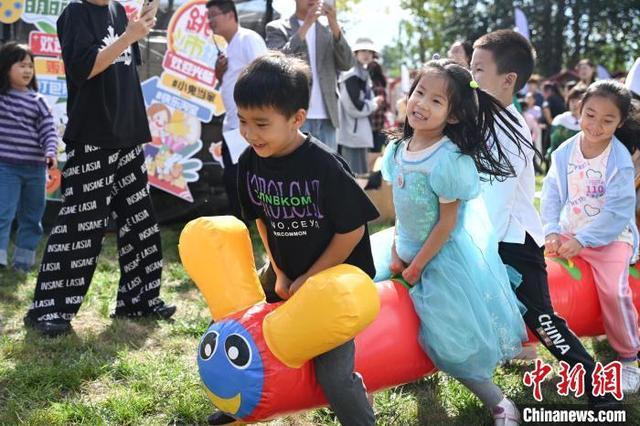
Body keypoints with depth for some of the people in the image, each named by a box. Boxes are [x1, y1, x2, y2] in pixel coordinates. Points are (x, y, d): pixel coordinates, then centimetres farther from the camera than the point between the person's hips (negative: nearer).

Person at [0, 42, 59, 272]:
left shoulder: (37, 100, 4)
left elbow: (48, 130, 0)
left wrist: (50, 152, -15)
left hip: (35, 168, 3)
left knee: (31, 217, 12)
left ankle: (24, 260, 24)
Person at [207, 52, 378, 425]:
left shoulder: (325, 165, -28)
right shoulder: (251, 162, -10)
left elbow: (352, 230, -20)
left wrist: (310, 280, -13)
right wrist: (279, 273, 1)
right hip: (286, 273, 6)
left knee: (333, 371, -12)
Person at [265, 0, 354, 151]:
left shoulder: (330, 30, 14)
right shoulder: (277, 28, 4)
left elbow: (347, 64, 1)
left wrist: (334, 25, -12)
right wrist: (306, 24, -18)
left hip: (326, 118, 4)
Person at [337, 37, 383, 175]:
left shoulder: (365, 75, 17)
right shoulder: (352, 76, -14)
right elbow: (356, 108, -20)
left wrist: (374, 103, 5)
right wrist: (374, 103, -6)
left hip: (360, 132, 10)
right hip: (353, 133, -10)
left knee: (361, 173, 14)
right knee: (354, 175, -10)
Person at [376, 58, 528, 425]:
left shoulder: (448, 160, -26)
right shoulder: (398, 150, -3)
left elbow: (447, 222, -20)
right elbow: (402, 209, 5)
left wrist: (418, 265, -14)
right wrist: (398, 253, 1)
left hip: (445, 254, -8)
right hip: (410, 249, 8)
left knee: (454, 335, -6)